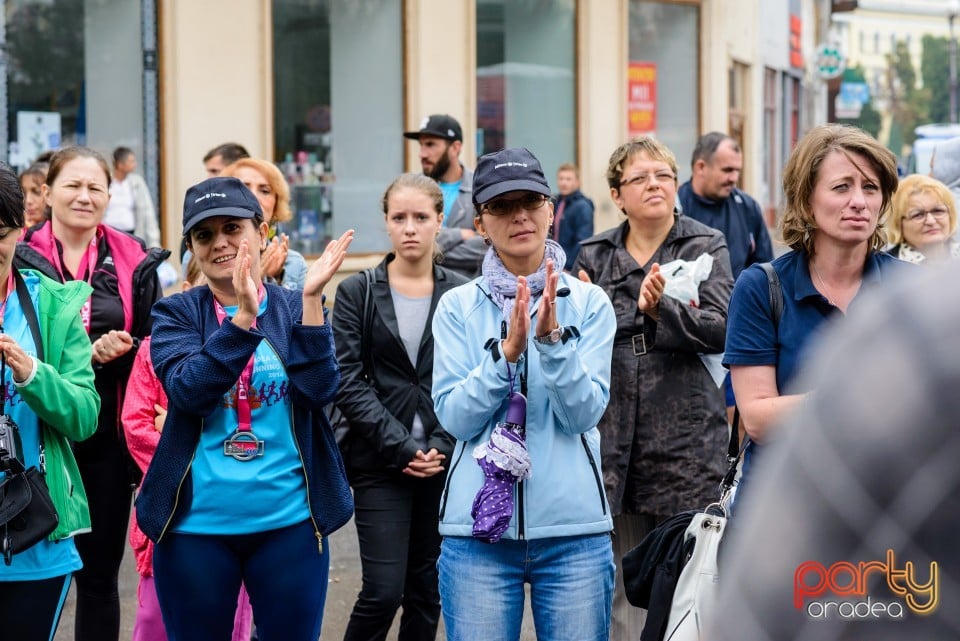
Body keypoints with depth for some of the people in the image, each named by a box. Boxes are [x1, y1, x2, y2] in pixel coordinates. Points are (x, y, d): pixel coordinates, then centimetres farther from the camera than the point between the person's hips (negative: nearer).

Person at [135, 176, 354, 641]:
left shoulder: (296, 309, 4)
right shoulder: (175, 313, 2)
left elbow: (318, 390, -12)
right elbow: (189, 392, -15)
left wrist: (311, 298, -19)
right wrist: (245, 317, -24)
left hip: (290, 520, 0)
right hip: (196, 523, 0)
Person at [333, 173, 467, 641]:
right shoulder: (357, 292, 1)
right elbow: (348, 382, -5)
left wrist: (442, 447, -11)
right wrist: (401, 448, -13)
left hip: (444, 461, 2)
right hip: (379, 463, -2)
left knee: (426, 589, 9)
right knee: (384, 590, -8)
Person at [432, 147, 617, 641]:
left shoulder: (589, 302, 2)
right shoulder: (458, 307, 3)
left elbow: (584, 413, -7)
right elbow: (455, 416, -5)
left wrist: (552, 338, -20)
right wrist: (507, 352, -17)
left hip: (573, 528, 0)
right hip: (478, 527, 0)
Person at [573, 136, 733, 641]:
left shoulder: (706, 247, 3)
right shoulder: (594, 256, 11)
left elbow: (719, 329, -10)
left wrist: (661, 309, -25)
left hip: (687, 442, -2)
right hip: (616, 442, 3)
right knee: (625, 591, 8)